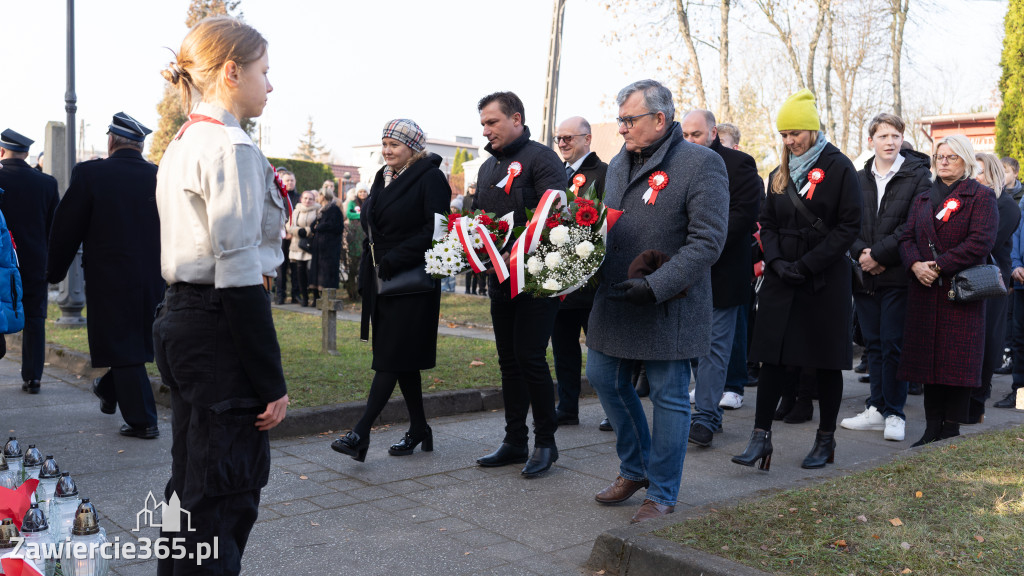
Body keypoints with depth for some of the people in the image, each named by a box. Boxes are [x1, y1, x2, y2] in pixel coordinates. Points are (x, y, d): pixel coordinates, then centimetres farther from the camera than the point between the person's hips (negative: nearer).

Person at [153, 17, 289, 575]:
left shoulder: (180, 146, 15)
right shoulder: (233, 148, -16)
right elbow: (239, 275, -21)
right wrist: (272, 381, -18)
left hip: (178, 319, 10)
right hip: (221, 327, -10)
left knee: (191, 484, 20)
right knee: (225, 496, 0)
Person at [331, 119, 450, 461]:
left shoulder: (430, 178, -8)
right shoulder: (383, 177, 16)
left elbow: (436, 229, -16)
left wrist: (394, 260, -18)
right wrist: (367, 274, 12)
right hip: (381, 281, 8)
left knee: (394, 357, -7)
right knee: (402, 358, 11)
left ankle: (361, 433, -9)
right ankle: (418, 429, 21)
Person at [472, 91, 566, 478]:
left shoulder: (541, 159, -7)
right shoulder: (488, 167, 18)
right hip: (500, 279, 8)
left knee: (531, 357, -6)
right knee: (509, 360, 11)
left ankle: (545, 442, 9)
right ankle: (515, 441, 21)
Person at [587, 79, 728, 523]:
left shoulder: (701, 163, -12)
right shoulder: (619, 163, 12)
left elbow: (708, 240, -18)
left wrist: (656, 285, -24)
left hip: (669, 307, -8)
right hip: (616, 299, 8)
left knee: (669, 397, 3)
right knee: (605, 379, 14)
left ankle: (662, 495, 18)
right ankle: (636, 468, 35)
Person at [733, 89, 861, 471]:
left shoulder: (838, 168, -4)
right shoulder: (781, 174, 13)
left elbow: (849, 227, -9)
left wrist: (807, 264, -15)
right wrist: (777, 260, -6)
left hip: (826, 280, -4)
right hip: (782, 280, 4)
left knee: (827, 360, 6)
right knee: (773, 357, -2)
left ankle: (825, 439, 18)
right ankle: (761, 436, 1)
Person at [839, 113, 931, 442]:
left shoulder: (917, 175, -1)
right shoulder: (858, 179, 11)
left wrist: (879, 254, -15)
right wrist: (860, 252, -10)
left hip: (897, 276, -4)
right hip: (864, 276, 4)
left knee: (893, 345, -3)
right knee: (873, 344, 10)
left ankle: (894, 414, 7)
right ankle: (877, 409, 18)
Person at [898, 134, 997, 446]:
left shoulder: (981, 196, 1)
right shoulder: (923, 199, 18)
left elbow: (981, 242, -12)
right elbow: (907, 238, 10)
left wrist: (939, 265, -16)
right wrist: (915, 265, -11)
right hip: (925, 291, 5)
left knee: (958, 360, -3)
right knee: (929, 358, 6)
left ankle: (952, 429, 5)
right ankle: (932, 429, 13)